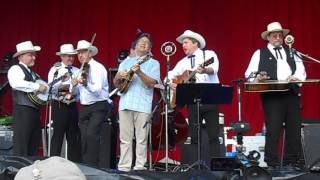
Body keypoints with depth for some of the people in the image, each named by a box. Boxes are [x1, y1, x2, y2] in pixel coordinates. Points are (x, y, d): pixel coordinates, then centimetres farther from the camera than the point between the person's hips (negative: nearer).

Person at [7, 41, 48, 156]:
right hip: (23, 111, -8)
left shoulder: (32, 73, 22)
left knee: (34, 146, 10)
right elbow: (17, 83, -26)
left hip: (35, 111, 9)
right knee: (21, 146, -7)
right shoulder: (15, 69, -4)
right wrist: (37, 86, -22)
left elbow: (40, 89, 24)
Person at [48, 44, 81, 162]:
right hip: (59, 106, -5)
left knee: (73, 136, 10)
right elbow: (51, 88, -14)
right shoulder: (55, 70, -2)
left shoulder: (76, 71, 9)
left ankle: (74, 162, 18)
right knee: (58, 135, -5)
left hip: (73, 106, 5)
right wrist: (61, 79, -26)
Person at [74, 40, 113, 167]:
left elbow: (97, 90, -24)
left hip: (98, 107, -8)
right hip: (84, 108, 8)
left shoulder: (97, 68, -10)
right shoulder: (81, 70, 13)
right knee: (84, 138, 6)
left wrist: (85, 83, -37)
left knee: (91, 135, -20)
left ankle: (94, 166, -14)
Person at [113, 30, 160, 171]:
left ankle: (139, 167, 0)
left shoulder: (153, 63, 8)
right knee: (125, 138, 2)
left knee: (141, 139, -4)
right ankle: (123, 167, 5)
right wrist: (119, 76, -5)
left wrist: (139, 72, -21)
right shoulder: (126, 62, 20)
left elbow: (152, 83, -8)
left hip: (143, 105, -3)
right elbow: (116, 84, 17)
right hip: (125, 104, 3)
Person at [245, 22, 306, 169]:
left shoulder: (291, 52, 21)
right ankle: (272, 164, -1)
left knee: (294, 130, 4)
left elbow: (301, 70, 10)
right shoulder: (260, 54, 10)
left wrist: (296, 77, -11)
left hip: (292, 94, 4)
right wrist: (257, 78, -19)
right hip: (272, 96, -4)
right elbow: (249, 74, 2)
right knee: (273, 130, -8)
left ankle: (292, 162, 13)